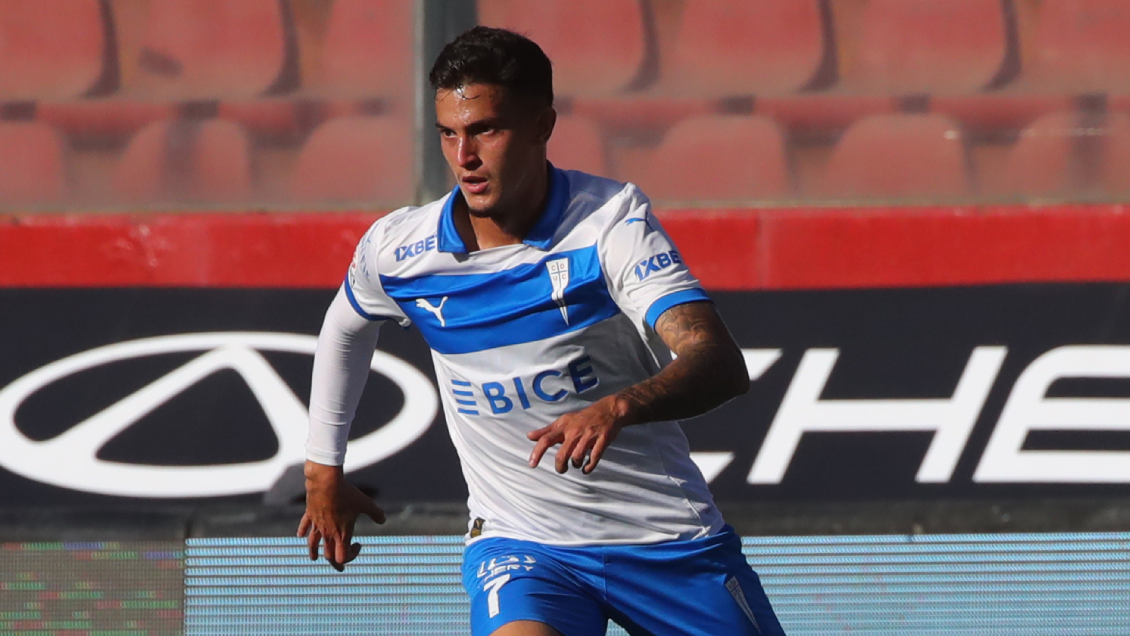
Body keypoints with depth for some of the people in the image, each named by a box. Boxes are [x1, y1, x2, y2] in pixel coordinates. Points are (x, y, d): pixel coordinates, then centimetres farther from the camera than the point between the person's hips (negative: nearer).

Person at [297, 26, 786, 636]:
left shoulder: (612, 216, -16)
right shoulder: (396, 250, -7)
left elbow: (721, 363, -28)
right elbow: (346, 327, 19)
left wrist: (618, 408, -47)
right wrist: (323, 468, 23)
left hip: (669, 536, 0)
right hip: (517, 537, 0)